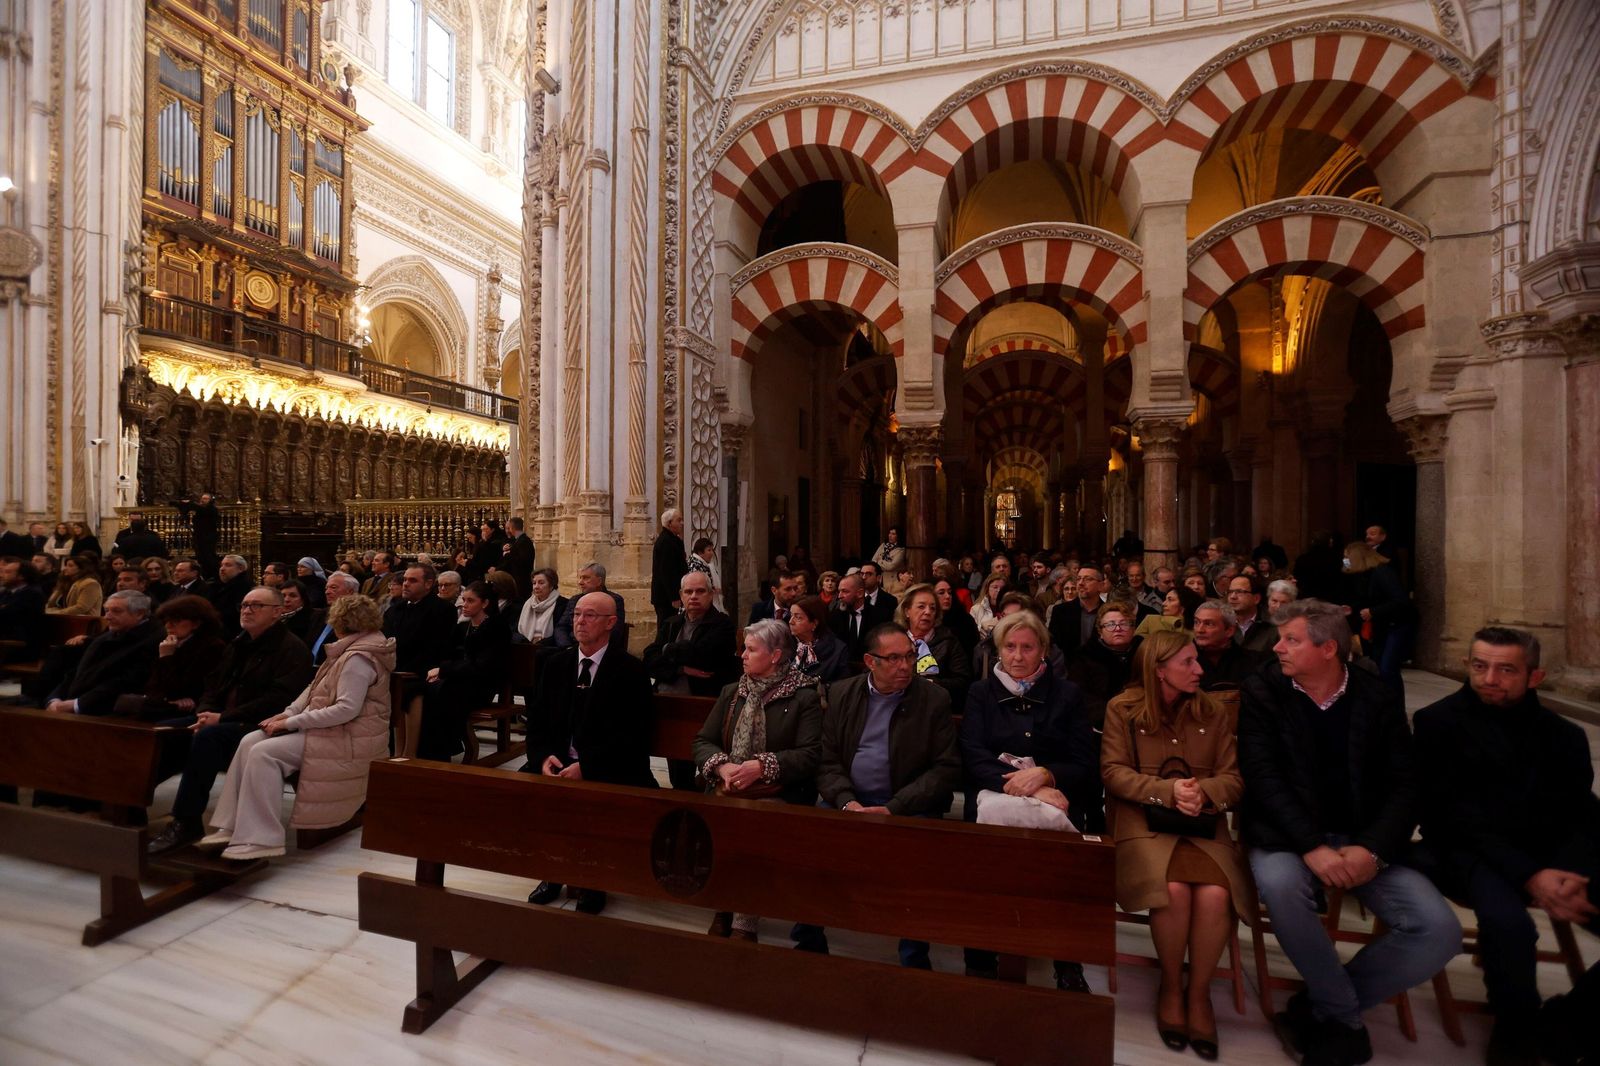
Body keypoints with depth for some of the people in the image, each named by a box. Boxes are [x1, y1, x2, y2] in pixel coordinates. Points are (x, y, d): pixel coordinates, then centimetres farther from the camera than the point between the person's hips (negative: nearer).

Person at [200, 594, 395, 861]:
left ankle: (259, 839, -15)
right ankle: (232, 825, 3)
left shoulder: (358, 657, -19)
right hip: (328, 728, 10)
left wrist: (291, 723, -18)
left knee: (263, 753, -20)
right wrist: (288, 713, 1)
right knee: (249, 742, 1)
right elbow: (316, 688, 17)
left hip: (348, 739, -10)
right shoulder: (351, 650, 14)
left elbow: (346, 709, -26)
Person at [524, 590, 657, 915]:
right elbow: (537, 721, 9)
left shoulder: (630, 670, -7)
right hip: (558, 762, 5)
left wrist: (586, 765, -22)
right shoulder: (556, 664, 9)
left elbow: (633, 736, -13)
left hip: (610, 771, -5)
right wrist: (544, 756, -11)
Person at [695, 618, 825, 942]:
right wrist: (722, 766, -9)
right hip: (728, 789, 4)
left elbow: (811, 754, -11)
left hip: (777, 794, -4)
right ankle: (722, 909, -3)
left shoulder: (803, 697, -2)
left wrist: (763, 766, -20)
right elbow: (702, 741, 12)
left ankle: (744, 924, -14)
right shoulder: (732, 692, 16)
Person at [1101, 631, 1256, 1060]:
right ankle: (1170, 986, 0)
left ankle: (1199, 992, 0)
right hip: (1143, 821, -2)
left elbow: (1234, 778, 4)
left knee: (1215, 894, -27)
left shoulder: (1213, 712, 9)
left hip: (1204, 822, 3)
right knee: (1173, 889, -30)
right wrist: (1168, 790, -19)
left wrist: (1203, 791, -18)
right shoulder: (1122, 709, -1)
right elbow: (1114, 772, -7)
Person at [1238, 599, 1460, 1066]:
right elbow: (1262, 776, -11)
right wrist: (1312, 847, -22)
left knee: (1439, 928, -19)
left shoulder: (1378, 697, 3)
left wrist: (1373, 848, -16)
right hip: (1289, 836, -3)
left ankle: (1319, 1011, 1)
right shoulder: (1262, 691, -4)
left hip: (1363, 838, 3)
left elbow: (1403, 784, 0)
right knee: (1280, 885, -34)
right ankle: (1346, 1017, -5)